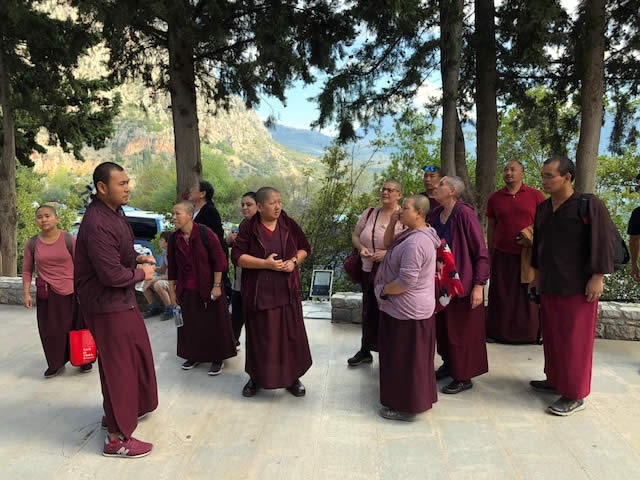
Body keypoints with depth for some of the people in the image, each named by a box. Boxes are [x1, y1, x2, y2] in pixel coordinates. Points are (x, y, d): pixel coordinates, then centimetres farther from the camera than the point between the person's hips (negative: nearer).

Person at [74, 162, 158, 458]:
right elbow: (112, 274, -28)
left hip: (122, 300, 10)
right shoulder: (97, 223, -25)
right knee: (118, 367, 0)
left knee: (136, 353, 22)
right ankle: (117, 439, 16)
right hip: (107, 304, -10)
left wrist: (136, 258, 4)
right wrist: (141, 273, -12)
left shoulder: (114, 212, 6)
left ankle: (117, 411, 42)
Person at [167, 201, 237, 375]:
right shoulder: (174, 239, 1)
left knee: (214, 323, 5)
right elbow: (172, 268, 8)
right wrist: (172, 291, 10)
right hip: (186, 292, 5)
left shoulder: (206, 233, -13)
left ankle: (218, 359, 19)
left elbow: (219, 261, -12)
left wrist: (217, 286, -14)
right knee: (190, 325, 12)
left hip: (208, 289, -4)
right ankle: (194, 356, 31)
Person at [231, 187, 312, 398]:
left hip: (287, 291, 2)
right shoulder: (248, 228, -6)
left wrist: (294, 261, -10)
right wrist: (265, 263, -21)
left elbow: (304, 247, 10)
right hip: (259, 292, -2)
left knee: (291, 334, 6)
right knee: (259, 336, 7)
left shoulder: (289, 224, 2)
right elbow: (237, 256, -11)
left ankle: (292, 377, 22)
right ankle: (256, 377, 25)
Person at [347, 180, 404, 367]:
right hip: (369, 272, 5)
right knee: (369, 312, 16)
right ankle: (365, 351, 34)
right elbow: (355, 236, 14)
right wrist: (361, 247, -7)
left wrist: (388, 253, -21)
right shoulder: (369, 213, 6)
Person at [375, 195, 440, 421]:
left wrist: (383, 290, -14)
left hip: (407, 310, -11)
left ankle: (405, 407, 18)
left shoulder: (415, 243, -27)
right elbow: (388, 244, 18)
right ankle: (411, 399, 37)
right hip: (408, 307, 11)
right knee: (409, 358, 21)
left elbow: (406, 280, -30)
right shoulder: (413, 234, 6)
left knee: (405, 358, 3)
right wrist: (392, 223, 1)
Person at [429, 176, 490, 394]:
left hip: (462, 282, -7)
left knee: (462, 330, 4)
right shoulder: (435, 214, 4)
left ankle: (464, 377, 20)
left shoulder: (464, 214, -18)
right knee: (442, 326, 17)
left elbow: (481, 253, -16)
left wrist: (479, 285, -19)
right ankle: (449, 364, 37)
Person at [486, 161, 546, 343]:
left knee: (529, 293, 6)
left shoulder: (535, 196, 0)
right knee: (501, 294, 7)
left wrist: (532, 239, -12)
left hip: (529, 255, -1)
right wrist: (490, 254, 10)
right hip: (502, 255, 2)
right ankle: (497, 332, 17)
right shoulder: (494, 198, 6)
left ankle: (531, 332, 19)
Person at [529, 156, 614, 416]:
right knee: (552, 335, 14)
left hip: (577, 285, -6)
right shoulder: (543, 208, 9)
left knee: (575, 340, 1)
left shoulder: (589, 204, -10)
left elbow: (603, 241, -12)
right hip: (549, 284, 6)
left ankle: (575, 395, 12)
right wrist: (537, 273, 18)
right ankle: (556, 380, 30)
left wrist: (597, 277, -16)